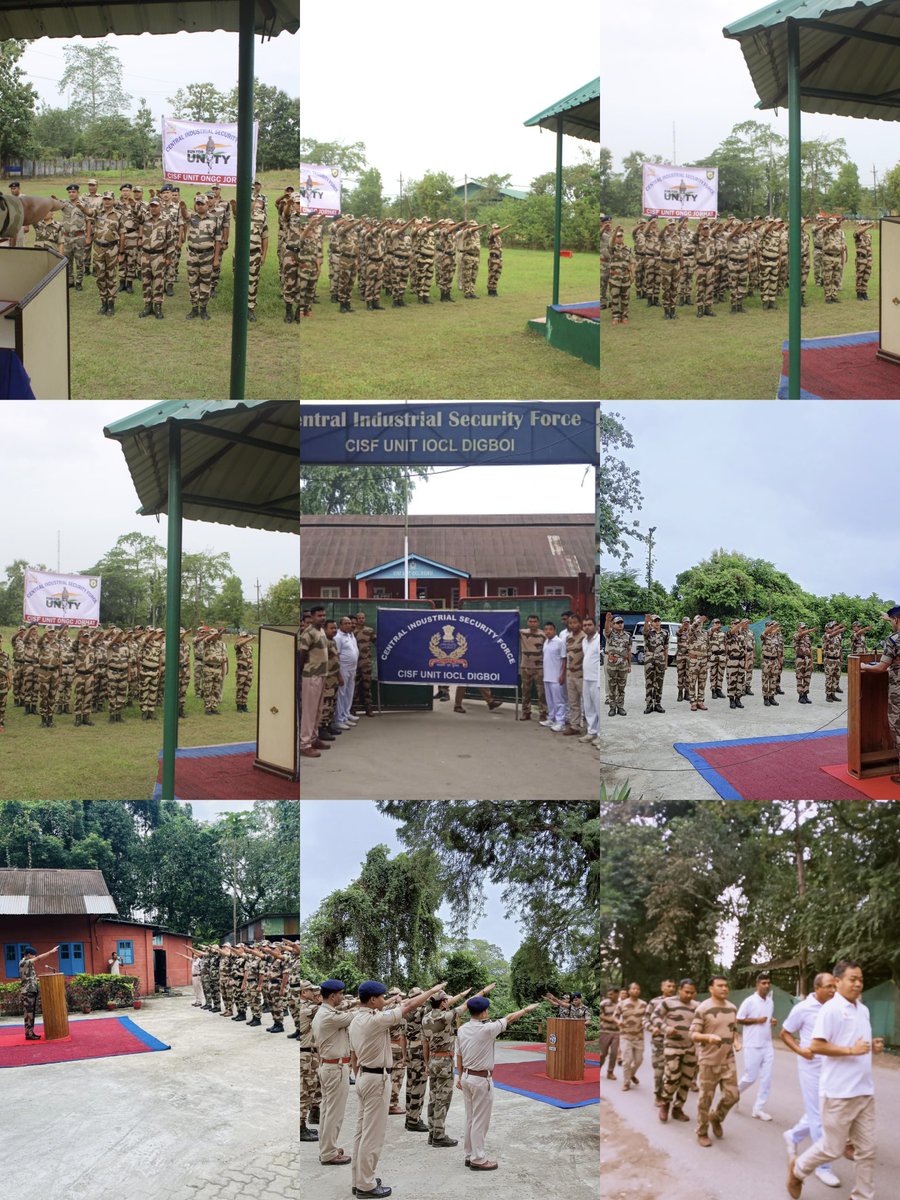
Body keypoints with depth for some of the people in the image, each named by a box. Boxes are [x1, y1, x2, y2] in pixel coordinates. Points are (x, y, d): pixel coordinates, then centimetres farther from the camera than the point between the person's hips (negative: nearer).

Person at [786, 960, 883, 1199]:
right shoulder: (830, 1009, -13)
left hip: (865, 1091, 7)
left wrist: (873, 1047, 1)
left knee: (866, 1150, 8)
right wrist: (851, 1050, -23)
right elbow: (816, 1046, -18)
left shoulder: (863, 1010, 12)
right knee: (832, 1148, 4)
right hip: (839, 1092, -7)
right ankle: (798, 1169, 28)